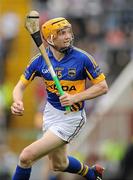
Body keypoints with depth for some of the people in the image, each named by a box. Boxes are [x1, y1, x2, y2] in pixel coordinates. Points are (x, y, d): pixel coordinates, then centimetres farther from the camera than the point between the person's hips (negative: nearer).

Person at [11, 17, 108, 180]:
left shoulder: (82, 58, -18)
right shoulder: (40, 60, -8)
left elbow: (103, 87, -12)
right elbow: (20, 86, -2)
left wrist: (75, 98, -24)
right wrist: (17, 102, -25)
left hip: (71, 117, -5)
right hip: (51, 113, 5)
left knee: (27, 156, -15)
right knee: (58, 164, 25)